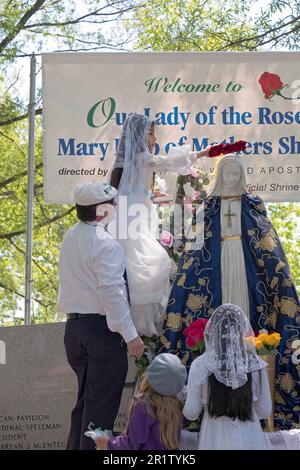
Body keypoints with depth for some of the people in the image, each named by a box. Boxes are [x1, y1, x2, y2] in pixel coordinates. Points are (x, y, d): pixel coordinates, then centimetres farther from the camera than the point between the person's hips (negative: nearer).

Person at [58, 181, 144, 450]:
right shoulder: (104, 243, -15)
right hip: (102, 328, -8)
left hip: (74, 325, 8)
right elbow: (112, 292, -20)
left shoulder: (70, 238, 11)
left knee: (85, 399, 18)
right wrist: (130, 335, -18)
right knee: (101, 406, -3)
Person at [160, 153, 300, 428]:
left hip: (245, 268, 0)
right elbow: (197, 242, 8)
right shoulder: (208, 207, 10)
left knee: (246, 310, -8)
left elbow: (267, 241, 5)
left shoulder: (253, 204, 9)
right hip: (217, 269, 1)